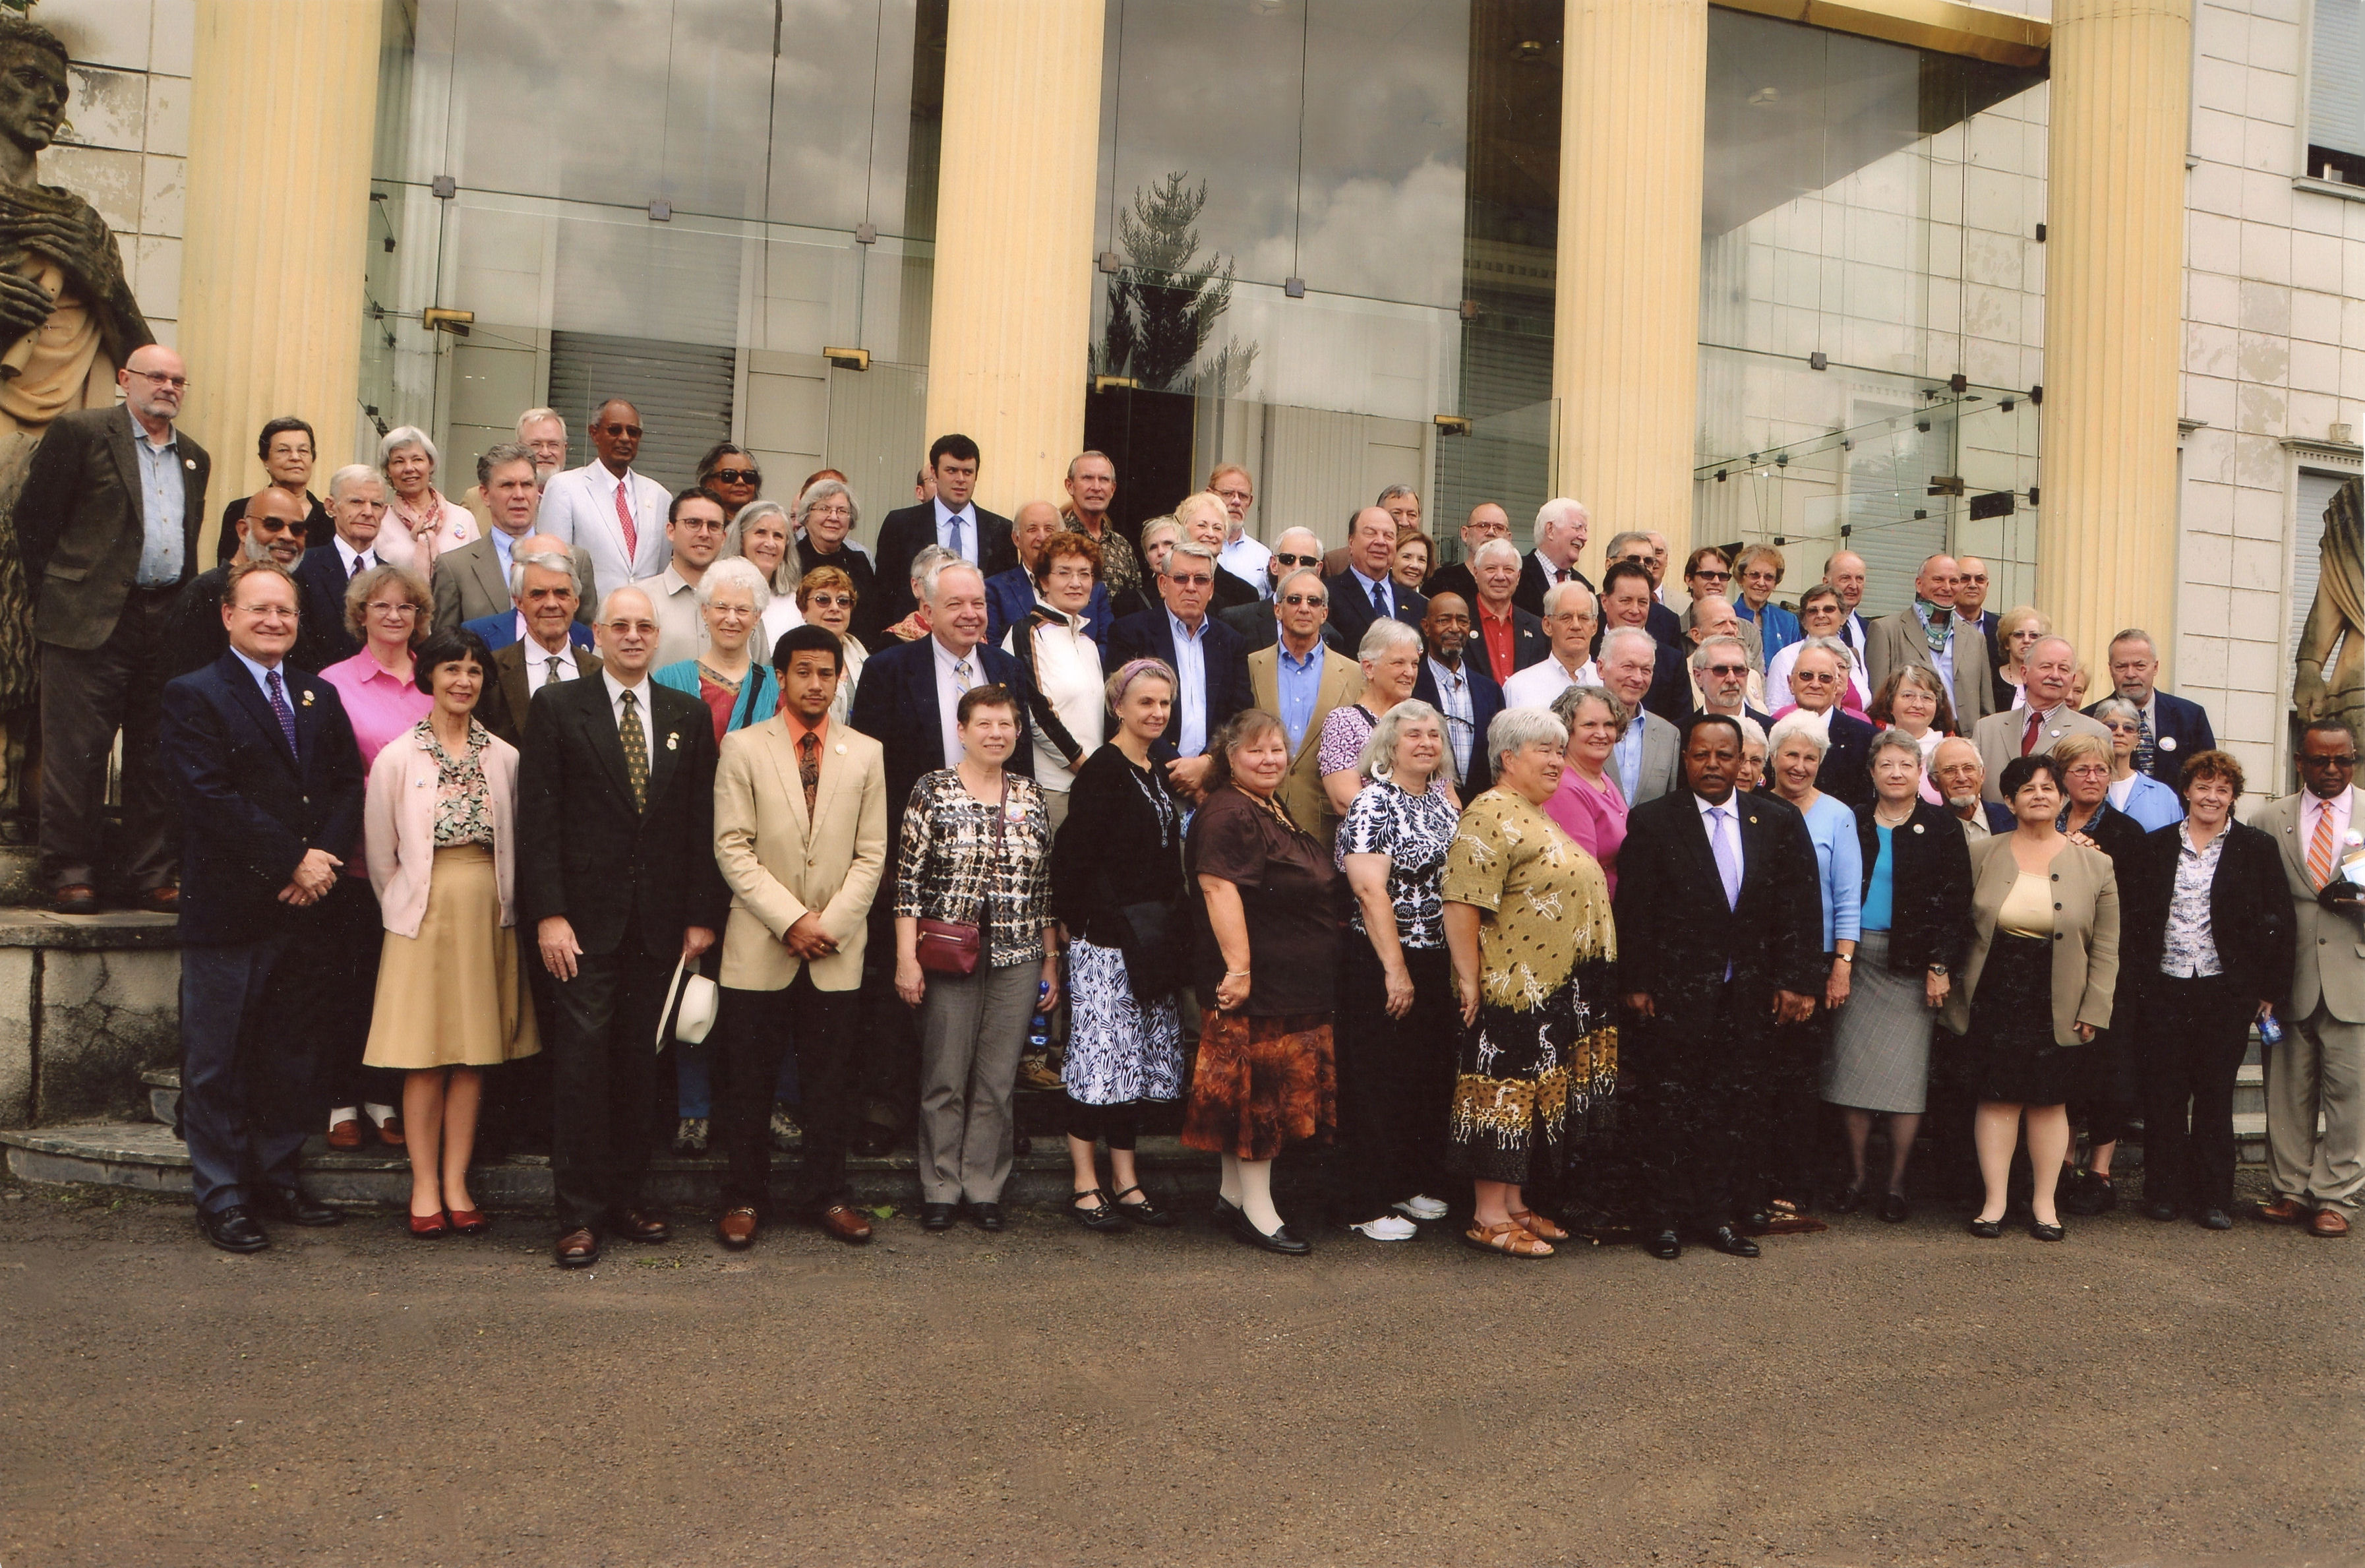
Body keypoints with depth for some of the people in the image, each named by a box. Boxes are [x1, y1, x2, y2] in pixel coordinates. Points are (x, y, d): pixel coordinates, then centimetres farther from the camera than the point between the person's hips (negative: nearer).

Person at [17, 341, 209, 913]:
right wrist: (55, 593, -1)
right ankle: (71, 875, 8)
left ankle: (149, 875, 14)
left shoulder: (194, 457, 17)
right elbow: (34, 519, -1)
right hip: (91, 621, -5)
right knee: (77, 753, -1)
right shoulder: (78, 432, 0)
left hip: (167, 623, 5)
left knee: (157, 757, 7)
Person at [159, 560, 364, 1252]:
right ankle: (221, 1196, 14)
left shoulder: (320, 696, 14)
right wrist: (290, 862, -16)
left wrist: (325, 855, -11)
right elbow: (211, 802, -14)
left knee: (295, 1056, 12)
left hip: (304, 908, 6)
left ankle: (279, 1181, 24)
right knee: (218, 1061, 3)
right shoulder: (193, 697, -4)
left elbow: (348, 784, 7)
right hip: (226, 910, -5)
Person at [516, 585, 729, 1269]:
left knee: (640, 1061, 8)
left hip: (659, 923, 3)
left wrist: (702, 916, 4)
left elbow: (702, 824, 9)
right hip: (584, 918, -3)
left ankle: (625, 1196, 20)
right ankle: (579, 1213, 6)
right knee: (581, 1058, -2)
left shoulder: (689, 716, 10)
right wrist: (548, 914, -10)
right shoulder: (556, 707, 2)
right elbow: (538, 819, -3)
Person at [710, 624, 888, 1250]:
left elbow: (872, 853, 6)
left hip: (837, 949, 2)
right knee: (747, 1082, 4)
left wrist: (831, 922, -7)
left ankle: (824, 1195, 20)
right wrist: (790, 920, -12)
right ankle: (744, 1198, 18)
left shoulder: (866, 753, 9)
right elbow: (732, 847, -4)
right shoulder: (743, 747, 2)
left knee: (832, 1083, 6)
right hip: (760, 946, -2)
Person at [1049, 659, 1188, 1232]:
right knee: (1101, 1056, -4)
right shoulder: (1103, 771, -11)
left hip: (1149, 942, 8)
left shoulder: (1158, 774, 14)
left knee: (1140, 1058, 11)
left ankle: (1126, 1183, 19)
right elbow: (1074, 853, -16)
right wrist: (1077, 920, -11)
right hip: (1104, 941, -8)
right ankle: (1086, 1188, 7)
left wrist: (1166, 934, 14)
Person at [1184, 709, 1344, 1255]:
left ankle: (1233, 1197, 23)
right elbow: (1219, 888, -24)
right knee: (1260, 1092, -4)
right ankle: (1257, 1212, 4)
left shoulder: (1277, 812, 16)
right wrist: (1238, 968, -29)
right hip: (1256, 984, -10)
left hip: (1295, 986, 10)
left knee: (1270, 1095, 14)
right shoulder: (1227, 815, -15)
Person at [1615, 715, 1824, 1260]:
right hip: (1673, 995, -3)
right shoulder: (1652, 821, -1)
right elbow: (1634, 909, -3)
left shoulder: (1780, 822, 7)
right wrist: (1636, 984, -8)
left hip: (1747, 997, 3)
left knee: (1730, 1108, 8)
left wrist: (1795, 980, -1)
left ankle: (1716, 1215, 19)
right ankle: (1665, 1219, 13)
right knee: (1667, 1108, 3)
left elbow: (1798, 907, 5)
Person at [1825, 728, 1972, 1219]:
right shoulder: (1852, 823, 9)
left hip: (1911, 963, -2)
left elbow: (1956, 902, -1)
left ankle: (1896, 1182, 7)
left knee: (1905, 1071, -2)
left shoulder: (1941, 829, 3)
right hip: (1856, 958, 2)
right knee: (1851, 1063, 2)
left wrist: (1941, 966, -9)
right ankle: (1857, 1173, 14)